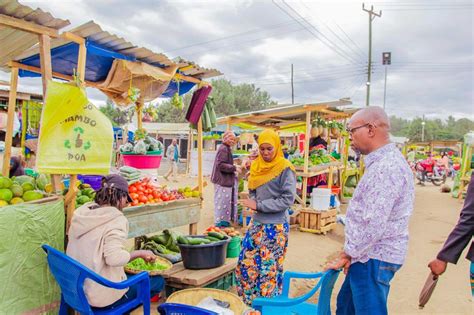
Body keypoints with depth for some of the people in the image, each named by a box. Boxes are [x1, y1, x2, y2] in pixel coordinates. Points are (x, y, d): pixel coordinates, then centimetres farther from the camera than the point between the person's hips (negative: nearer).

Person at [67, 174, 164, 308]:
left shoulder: (82, 212, 3)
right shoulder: (116, 219, -20)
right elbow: (114, 258, -31)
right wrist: (140, 253, -15)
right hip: (102, 297, -8)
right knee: (158, 281, 4)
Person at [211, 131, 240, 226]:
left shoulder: (227, 148, 15)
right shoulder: (223, 149, -17)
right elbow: (221, 165, -24)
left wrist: (234, 167, 11)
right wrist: (234, 168, -21)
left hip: (225, 179, 11)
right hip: (222, 180, -11)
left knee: (225, 201, 16)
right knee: (222, 201, -2)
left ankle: (224, 221, 26)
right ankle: (220, 222, 8)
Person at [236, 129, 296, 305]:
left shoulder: (285, 168, -12)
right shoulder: (256, 166, 7)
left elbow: (288, 199, -15)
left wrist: (259, 205, -17)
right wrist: (253, 202, -4)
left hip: (276, 226, -6)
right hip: (257, 223, 7)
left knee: (269, 269, 2)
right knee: (245, 264, 10)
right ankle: (249, 303, 30)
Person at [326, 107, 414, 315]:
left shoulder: (386, 167, -23)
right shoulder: (382, 162, 11)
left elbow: (374, 224, -26)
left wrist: (348, 254, -14)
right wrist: (350, 253, 16)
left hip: (374, 258, -10)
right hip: (369, 255, 10)